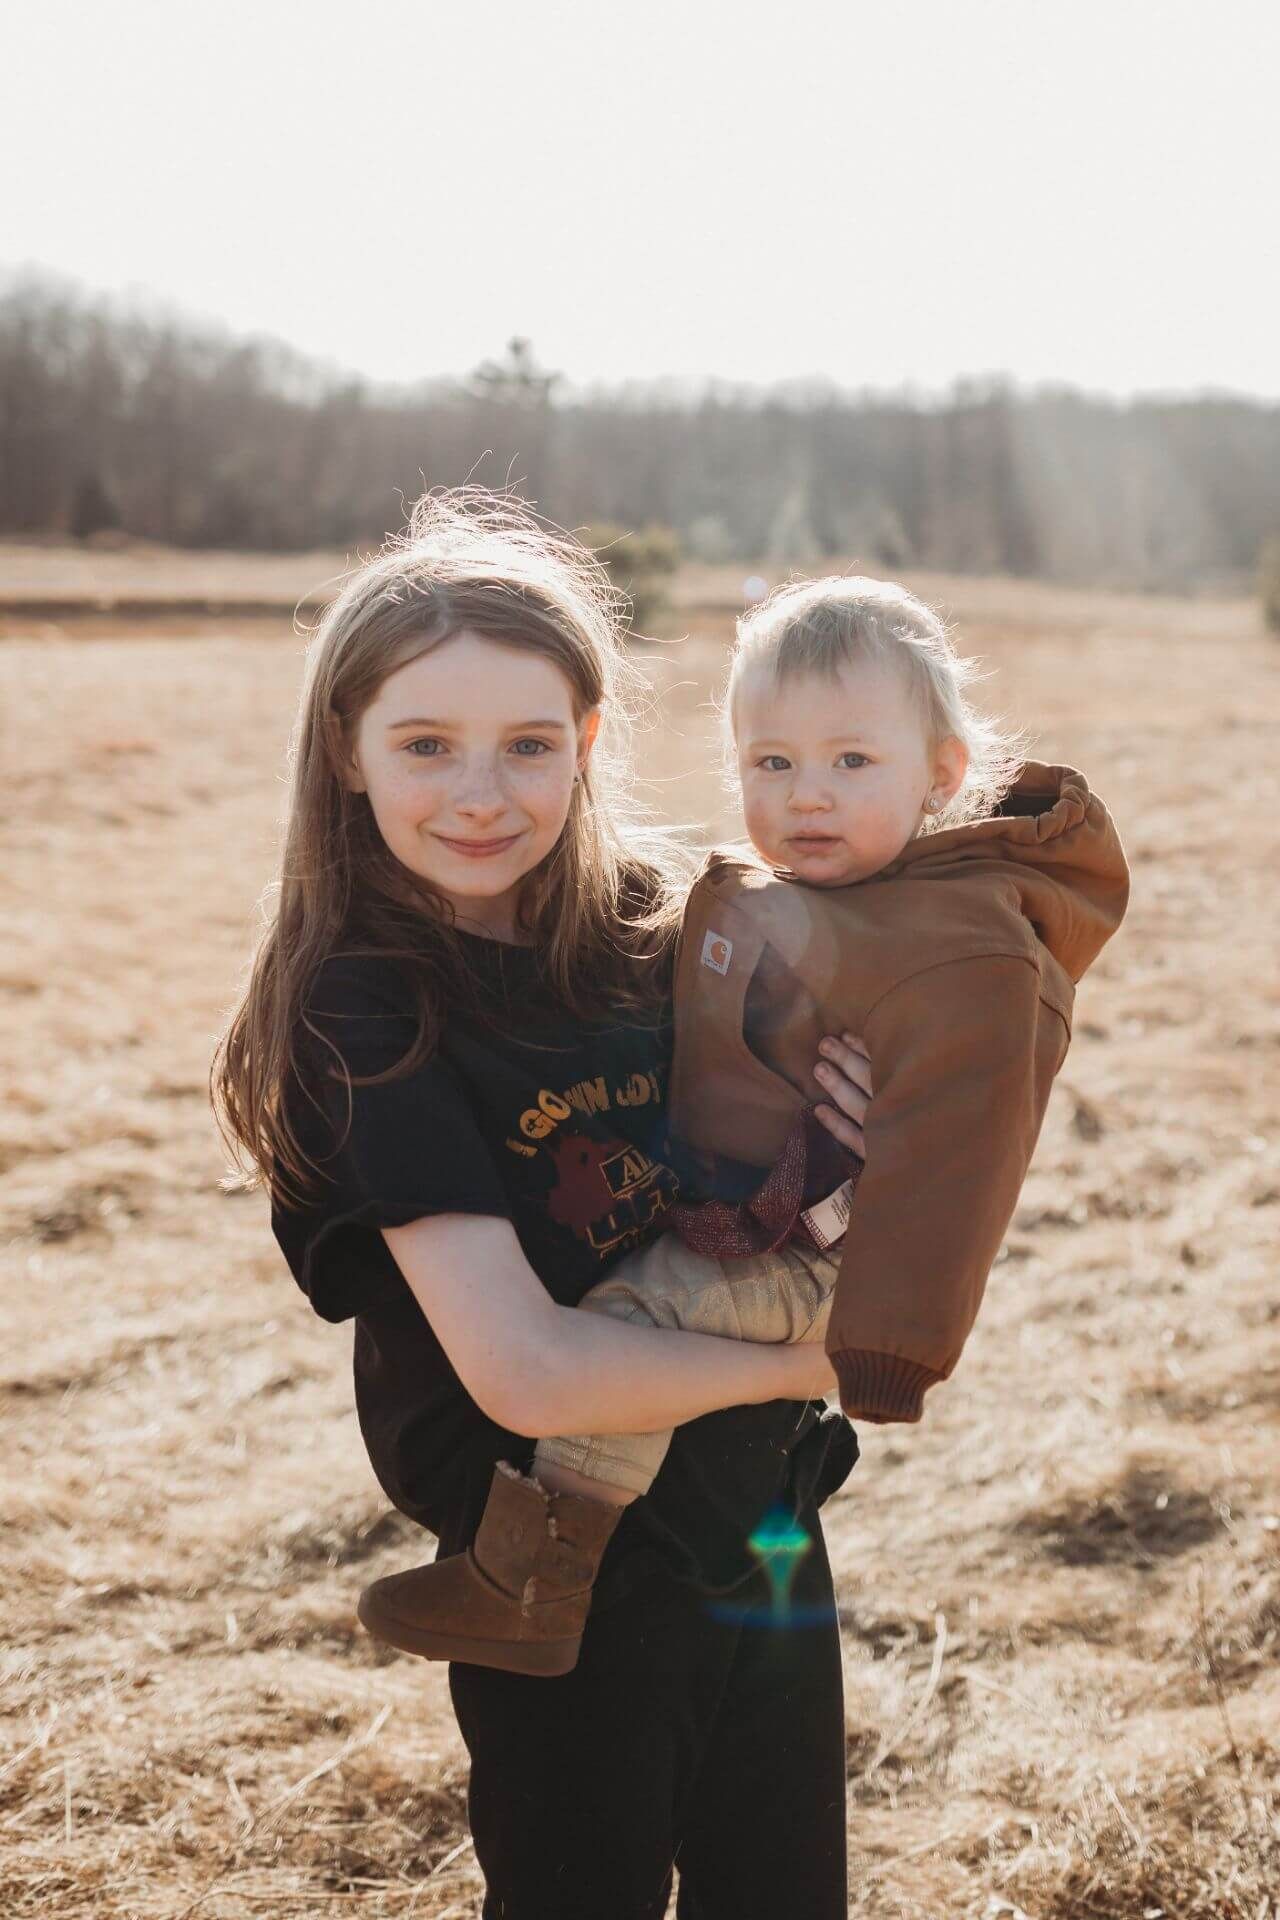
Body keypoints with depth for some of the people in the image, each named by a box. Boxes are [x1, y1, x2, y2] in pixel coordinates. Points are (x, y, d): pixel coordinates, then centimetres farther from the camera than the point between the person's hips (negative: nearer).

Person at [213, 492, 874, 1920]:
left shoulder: (658, 930, -3)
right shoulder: (363, 1019, -18)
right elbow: (528, 1371, -26)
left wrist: (852, 1130, -12)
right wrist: (811, 1357, -14)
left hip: (765, 1529, 5)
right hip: (565, 1583, -5)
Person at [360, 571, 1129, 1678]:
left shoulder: (966, 959, -24)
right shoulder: (787, 893, 6)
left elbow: (942, 1149, -28)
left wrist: (888, 1338, -30)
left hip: (813, 1260, -10)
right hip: (722, 1210, 10)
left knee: (635, 1308, -24)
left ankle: (533, 1578, -15)